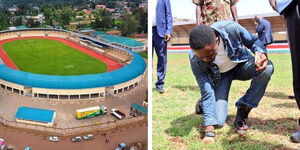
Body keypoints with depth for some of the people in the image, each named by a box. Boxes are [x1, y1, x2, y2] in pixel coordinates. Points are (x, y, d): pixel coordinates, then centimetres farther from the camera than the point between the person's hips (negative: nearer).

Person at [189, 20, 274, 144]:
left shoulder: (231, 28, -34)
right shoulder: (195, 59, -32)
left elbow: (254, 41, -13)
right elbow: (207, 93, -27)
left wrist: (260, 53, -37)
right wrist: (209, 130, -31)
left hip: (241, 64, 2)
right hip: (220, 75, -1)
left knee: (267, 67, -33)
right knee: (218, 121, -17)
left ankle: (242, 111, -15)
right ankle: (202, 104, 20)